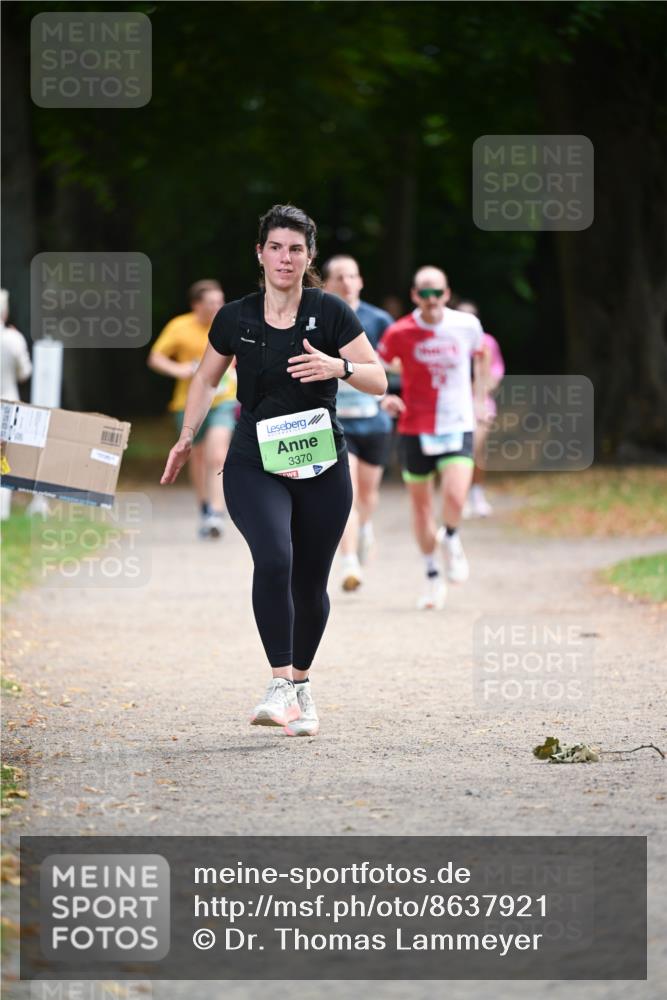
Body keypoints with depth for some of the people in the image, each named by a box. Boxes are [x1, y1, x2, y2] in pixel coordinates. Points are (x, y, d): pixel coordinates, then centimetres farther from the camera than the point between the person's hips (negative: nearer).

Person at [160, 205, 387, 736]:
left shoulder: (330, 312, -4)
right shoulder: (236, 318, 1)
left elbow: (379, 380, -5)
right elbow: (206, 378, 18)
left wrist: (339, 367, -24)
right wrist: (187, 437, 9)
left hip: (321, 468, 0)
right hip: (254, 464, 0)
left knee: (310, 583, 7)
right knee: (273, 558, -25)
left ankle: (302, 685, 30)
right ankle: (281, 686, -24)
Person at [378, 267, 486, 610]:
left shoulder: (467, 325, -6)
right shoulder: (400, 333, -9)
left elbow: (480, 355, 16)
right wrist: (384, 397, -15)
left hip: (457, 425, -1)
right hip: (415, 428, 1)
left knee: (455, 498, -21)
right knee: (421, 504, 9)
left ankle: (450, 539, 14)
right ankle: (433, 576, 27)